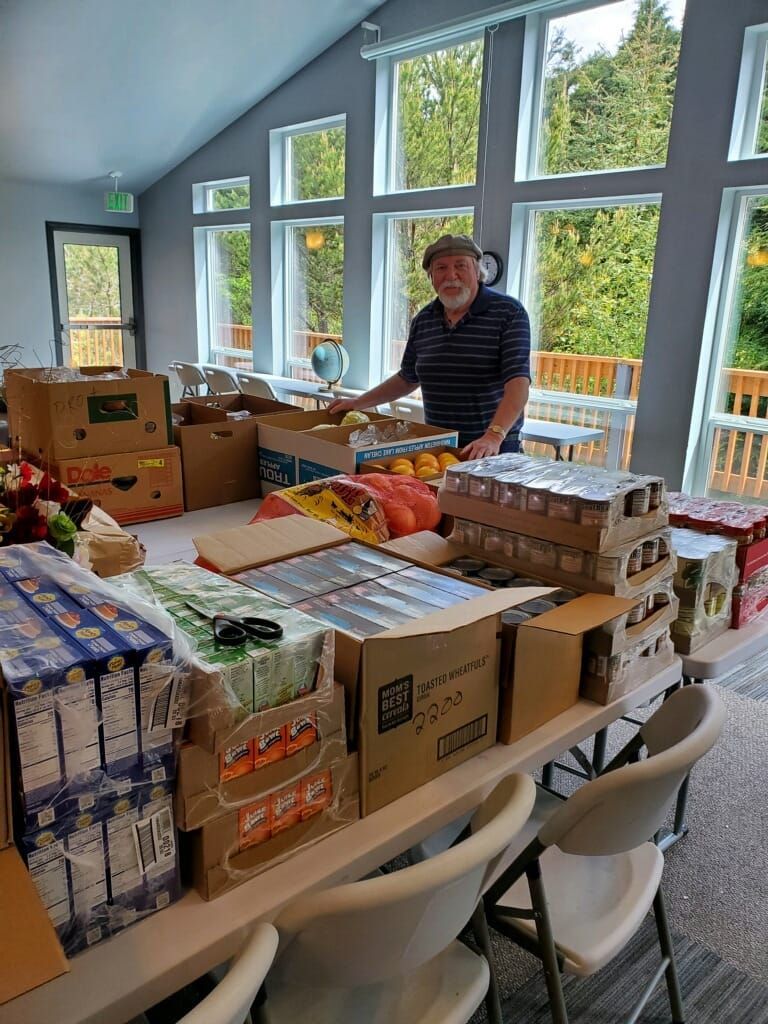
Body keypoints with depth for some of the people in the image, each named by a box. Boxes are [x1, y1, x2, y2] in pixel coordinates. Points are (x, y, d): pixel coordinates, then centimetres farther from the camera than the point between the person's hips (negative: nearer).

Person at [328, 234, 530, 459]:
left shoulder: (509, 313, -9)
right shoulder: (423, 320, 6)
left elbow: (518, 381, -19)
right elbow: (408, 378, 20)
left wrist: (494, 436, -32)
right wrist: (359, 403, 15)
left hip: (494, 449, -4)